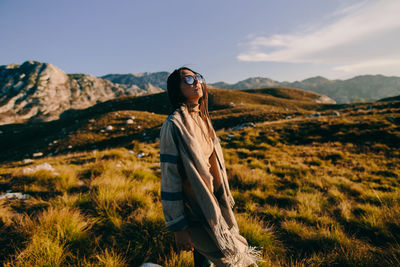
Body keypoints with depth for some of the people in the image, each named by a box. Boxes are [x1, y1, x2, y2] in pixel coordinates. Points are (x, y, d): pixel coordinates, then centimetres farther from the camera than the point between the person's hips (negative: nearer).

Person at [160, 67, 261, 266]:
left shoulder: (202, 118, 5)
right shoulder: (173, 125, -20)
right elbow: (169, 179, -20)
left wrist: (224, 200, 18)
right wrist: (178, 228, -16)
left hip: (212, 203, 7)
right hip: (195, 212, -7)